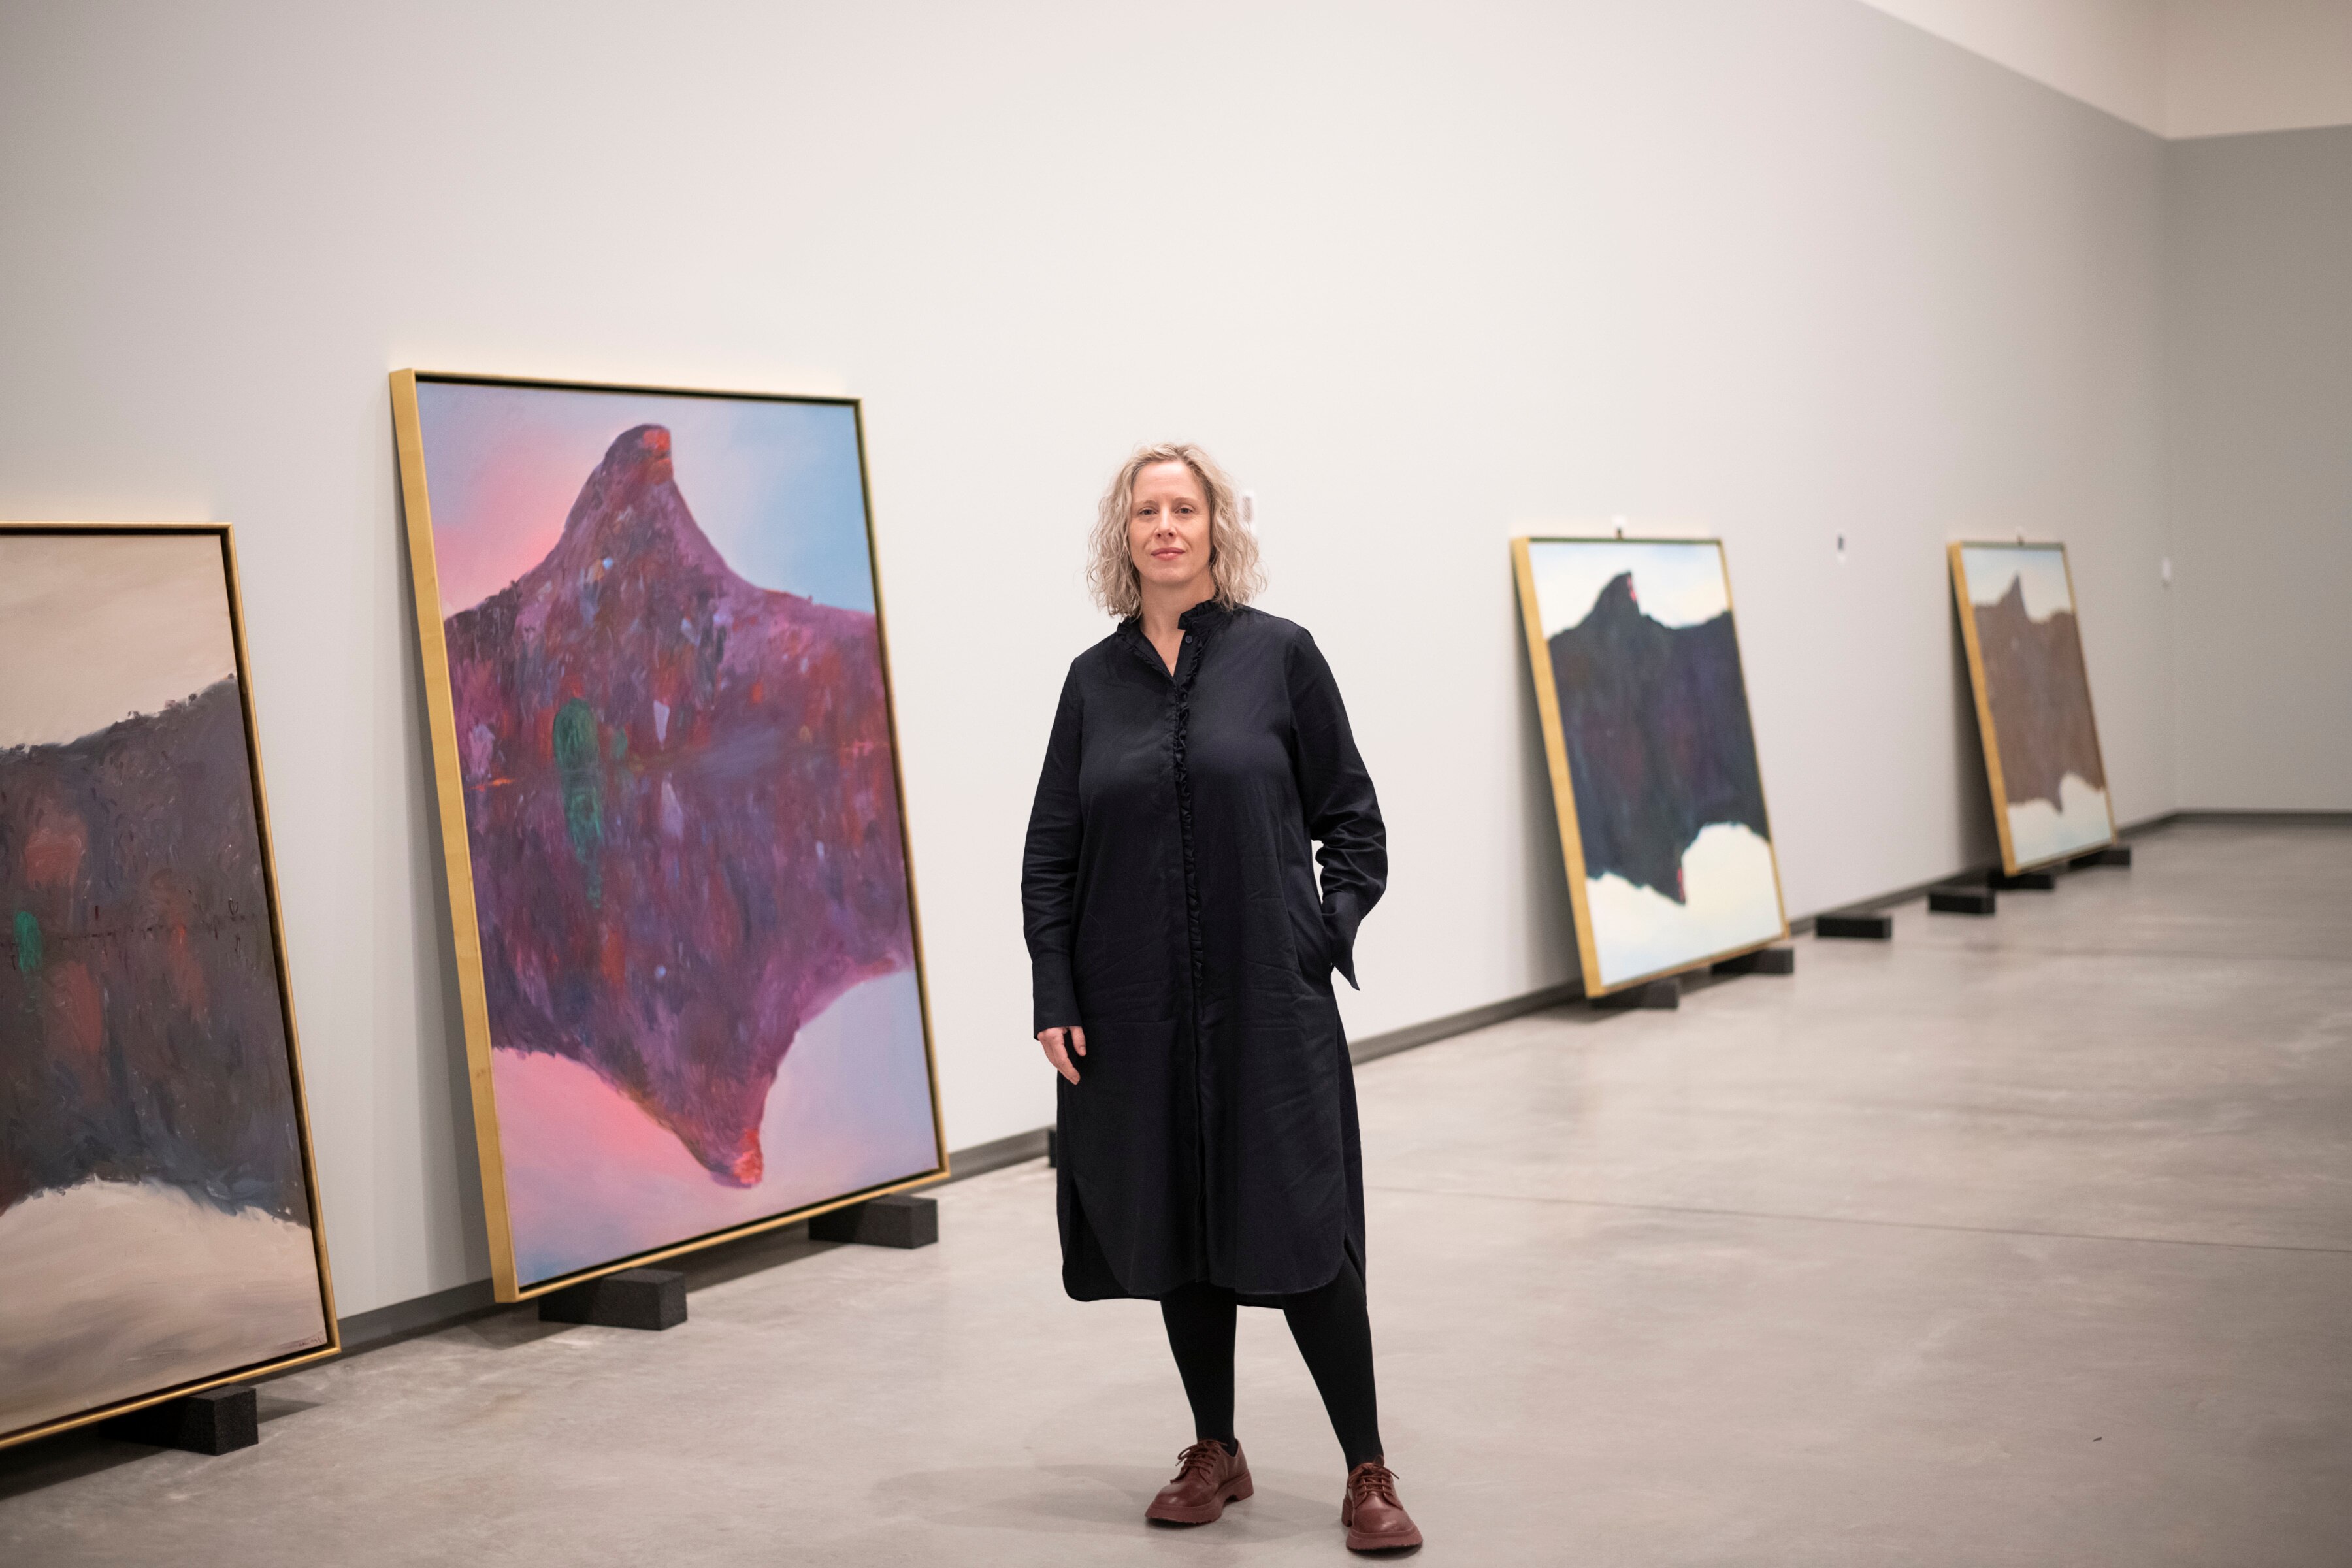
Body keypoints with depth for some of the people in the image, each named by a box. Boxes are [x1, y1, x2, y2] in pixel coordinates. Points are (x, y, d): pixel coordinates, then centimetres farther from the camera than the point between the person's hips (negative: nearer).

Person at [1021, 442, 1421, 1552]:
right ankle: (1214, 1454, 26)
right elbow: (1050, 854, 7)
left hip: (1268, 1001, -3)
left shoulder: (1278, 655, -1)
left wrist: (1332, 932, -7)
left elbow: (1352, 818, 4)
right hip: (1136, 1008, 3)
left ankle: (1368, 1474, 7)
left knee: (1301, 1230, -4)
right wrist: (1054, 999, 1)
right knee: (1172, 1231, 10)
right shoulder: (1094, 680, 6)